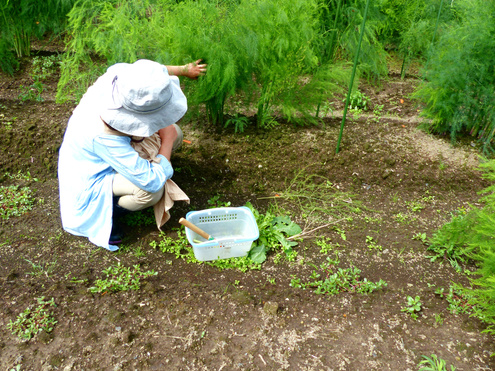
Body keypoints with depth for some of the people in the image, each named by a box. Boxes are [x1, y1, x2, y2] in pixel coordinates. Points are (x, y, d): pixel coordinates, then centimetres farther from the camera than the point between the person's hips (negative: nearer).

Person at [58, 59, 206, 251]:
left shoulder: (118, 74, -26)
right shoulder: (103, 137, -43)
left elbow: (156, 70, -1)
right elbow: (153, 181, -39)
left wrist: (185, 69, 13)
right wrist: (167, 141, -27)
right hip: (93, 178, -8)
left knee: (174, 132, -4)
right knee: (152, 191, -33)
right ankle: (104, 210, -2)